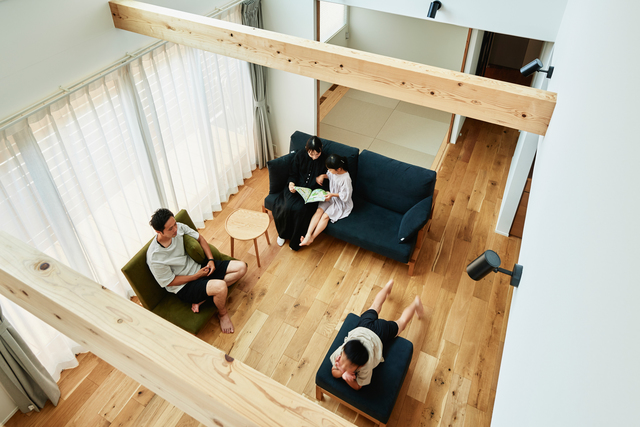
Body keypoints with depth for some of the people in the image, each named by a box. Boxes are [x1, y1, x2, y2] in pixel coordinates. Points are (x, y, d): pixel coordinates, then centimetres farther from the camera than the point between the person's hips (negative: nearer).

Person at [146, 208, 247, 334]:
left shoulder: (178, 227, -11)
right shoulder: (155, 258, -26)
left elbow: (200, 238, 5)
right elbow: (170, 282, -13)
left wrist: (211, 260, -5)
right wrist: (196, 276, -15)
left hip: (198, 267, 7)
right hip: (184, 286, -7)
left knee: (241, 267, -4)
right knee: (220, 286, -35)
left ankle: (201, 299, -6)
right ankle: (222, 314, 0)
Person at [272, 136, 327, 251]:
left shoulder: (324, 159, -5)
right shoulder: (300, 155, -3)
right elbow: (293, 174, 3)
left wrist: (323, 176, -14)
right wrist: (291, 184, -17)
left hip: (313, 191, -2)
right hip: (297, 188, 2)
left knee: (300, 209, -29)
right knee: (286, 207, -24)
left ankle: (296, 241, -8)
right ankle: (283, 233, 7)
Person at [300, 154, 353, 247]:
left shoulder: (346, 179, -29)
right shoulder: (333, 171, -7)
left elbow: (345, 196, -22)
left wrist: (333, 194, -24)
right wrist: (323, 176, -2)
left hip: (341, 202, -7)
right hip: (331, 197, 7)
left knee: (326, 215, -21)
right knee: (319, 211, -15)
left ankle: (312, 238, -11)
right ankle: (308, 235, -24)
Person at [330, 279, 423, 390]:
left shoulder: (366, 367, -44)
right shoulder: (340, 352, -38)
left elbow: (358, 386, -23)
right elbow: (334, 371, -18)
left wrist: (347, 378, -44)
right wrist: (342, 373, -41)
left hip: (379, 334, -3)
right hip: (363, 327, 3)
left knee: (401, 322, 28)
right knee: (375, 307, 35)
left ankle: (415, 303, 53)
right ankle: (389, 285, 59)